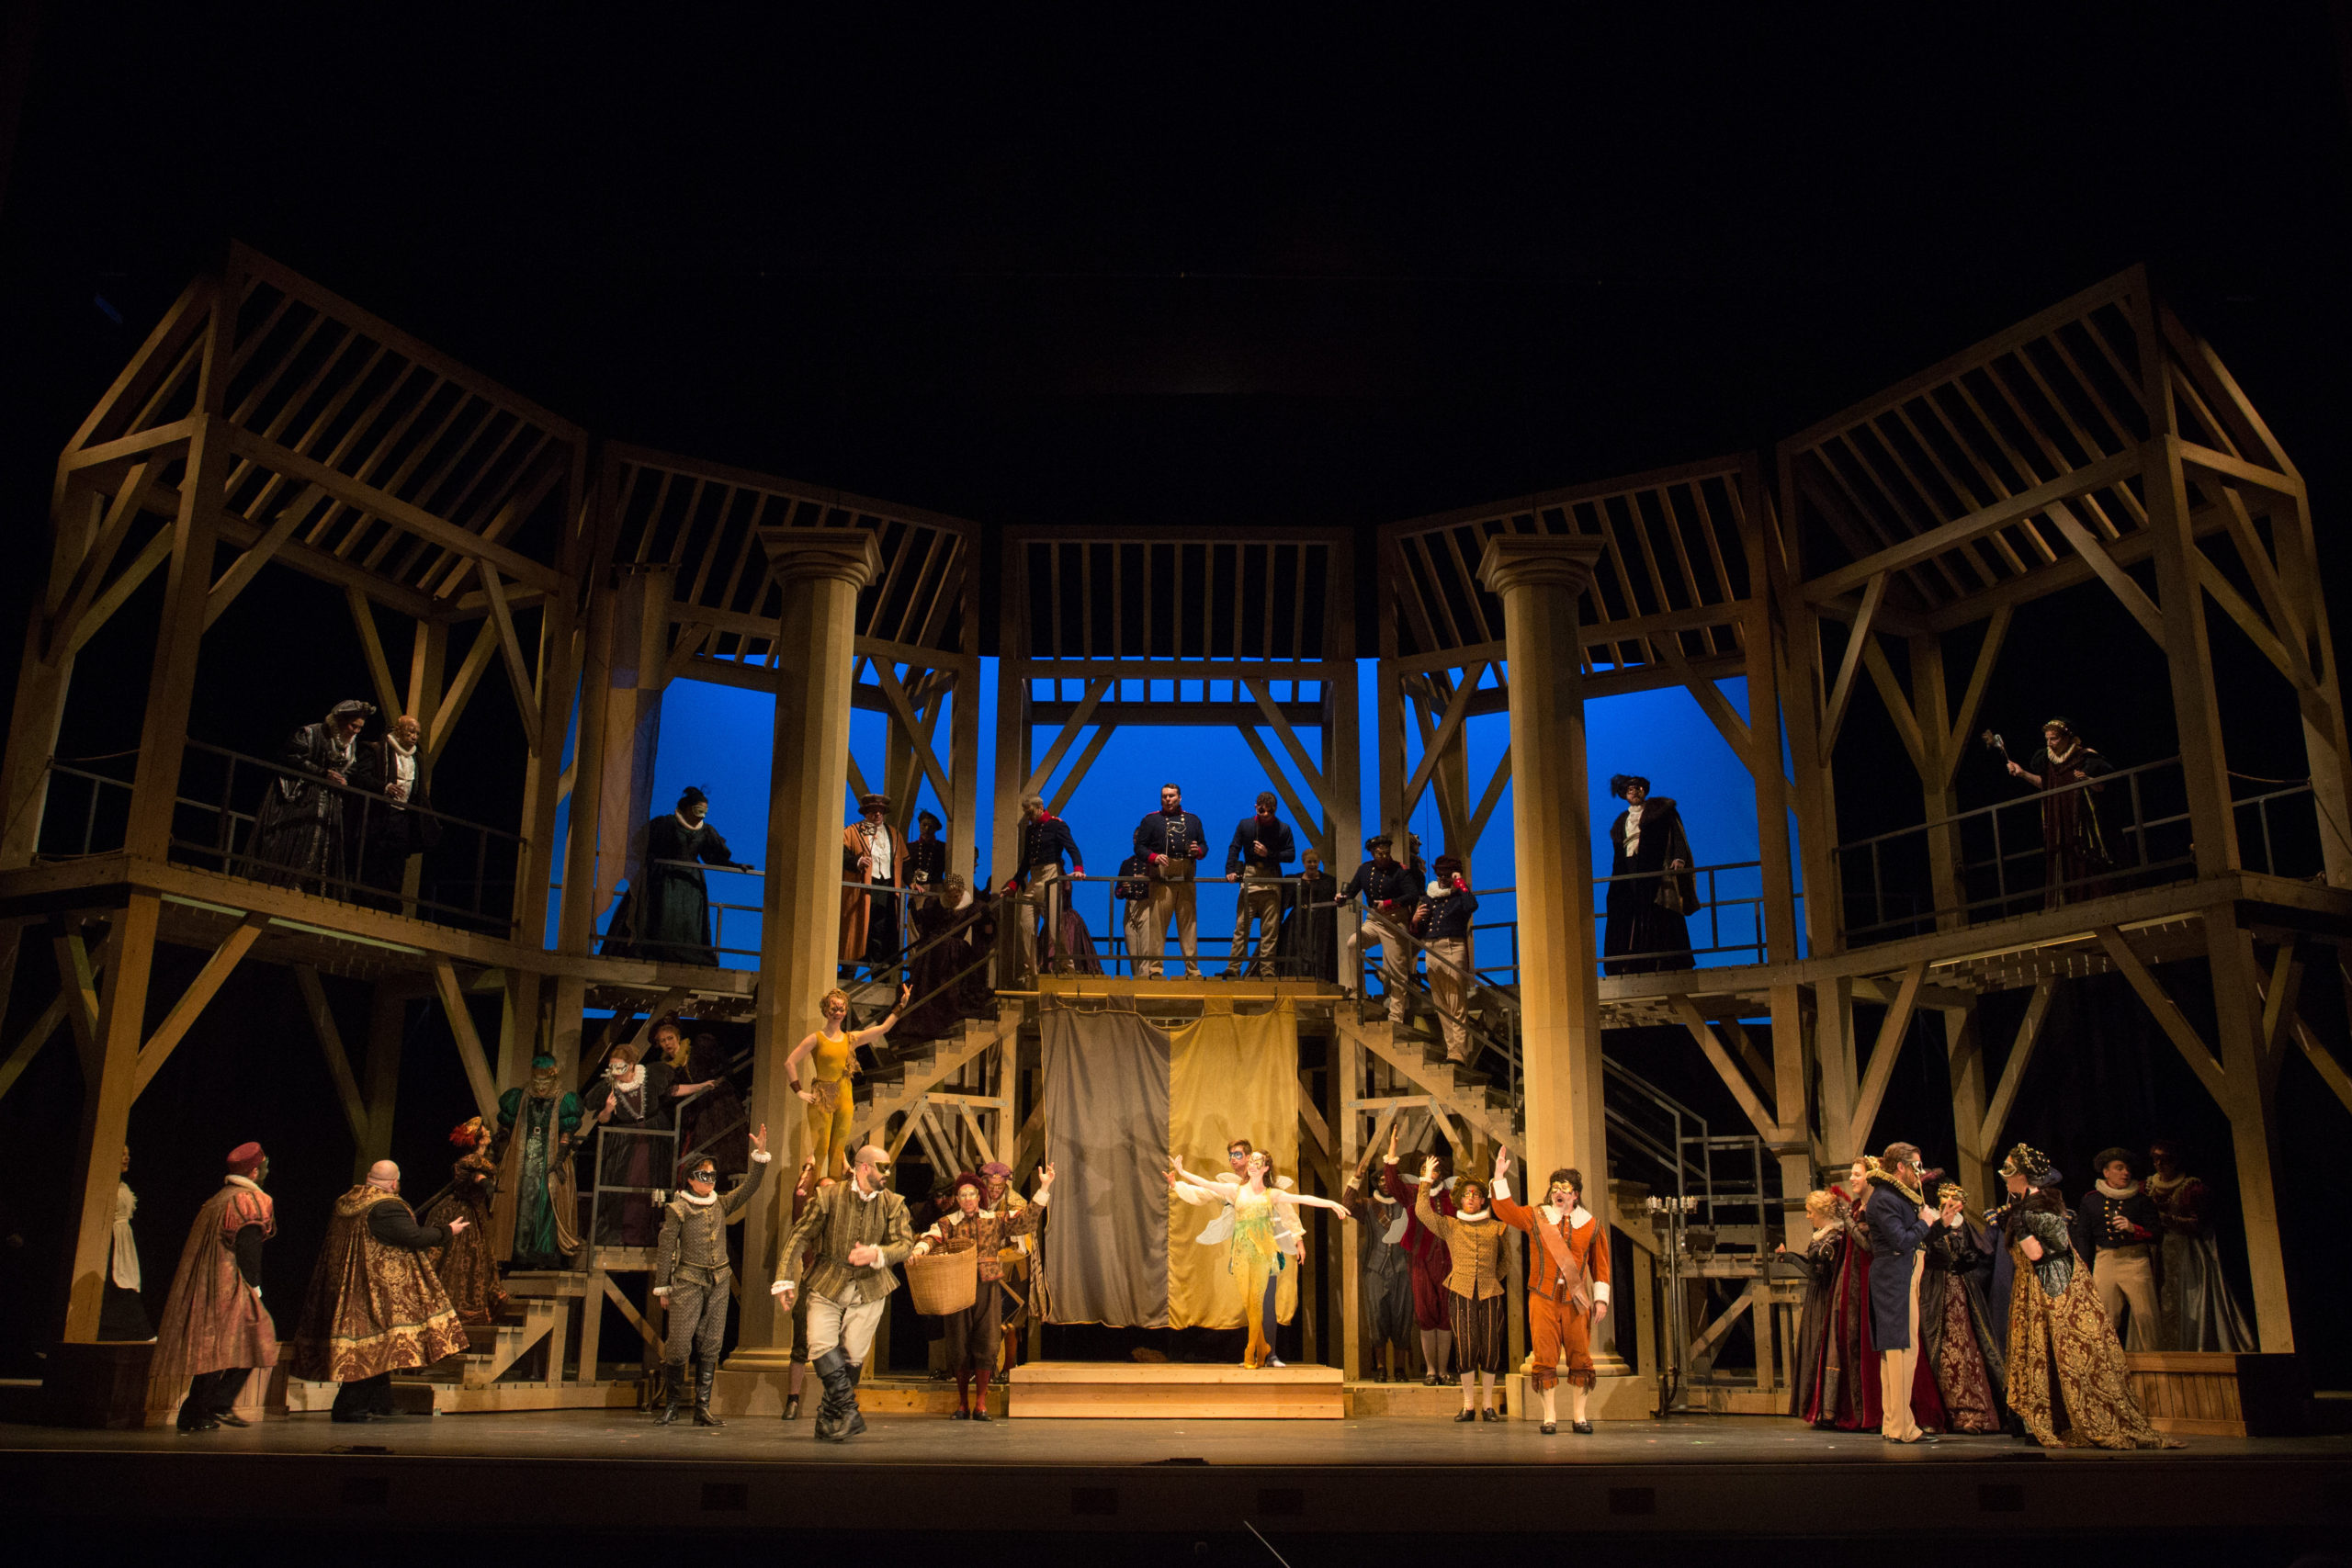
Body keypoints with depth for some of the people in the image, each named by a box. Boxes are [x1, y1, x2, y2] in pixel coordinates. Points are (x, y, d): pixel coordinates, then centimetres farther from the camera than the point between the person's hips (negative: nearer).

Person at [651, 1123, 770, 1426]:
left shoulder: (721, 1205, 9)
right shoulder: (678, 1209, -3)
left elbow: (751, 1186, 5)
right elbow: (665, 1249, -1)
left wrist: (760, 1153, -5)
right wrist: (662, 1287, -2)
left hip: (719, 1282, 4)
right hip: (689, 1281, -4)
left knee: (710, 1346, 3)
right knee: (679, 1342, -10)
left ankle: (702, 1409, 6)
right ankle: (673, 1402, 8)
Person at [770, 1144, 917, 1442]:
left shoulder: (893, 1204, 0)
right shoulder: (828, 1197, -5)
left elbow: (905, 1244, -8)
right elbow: (798, 1236, -2)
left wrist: (876, 1254, -27)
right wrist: (784, 1279, -7)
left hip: (869, 1289, 1)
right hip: (827, 1285, -1)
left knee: (853, 1356, -1)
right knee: (821, 1345, -17)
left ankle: (828, 1420, 16)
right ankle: (850, 1413, -9)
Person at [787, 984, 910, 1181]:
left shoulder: (851, 1038, 10)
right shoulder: (816, 1038, -3)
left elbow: (883, 1028, 7)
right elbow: (790, 1063, -4)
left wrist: (901, 1006, 2)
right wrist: (799, 1091, -6)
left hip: (844, 1098, 4)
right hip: (821, 1098, -4)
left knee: (838, 1149, 8)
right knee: (820, 1149, -5)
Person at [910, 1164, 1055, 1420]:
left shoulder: (996, 1220, 11)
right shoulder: (947, 1223, 9)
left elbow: (1026, 1217, 5)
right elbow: (932, 1236, -8)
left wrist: (1044, 1189, -5)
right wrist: (920, 1248, -31)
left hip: (988, 1289, 0)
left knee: (986, 1344, -6)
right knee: (959, 1345, 2)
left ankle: (981, 1402, 3)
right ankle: (962, 1402, 15)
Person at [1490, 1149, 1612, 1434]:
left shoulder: (1591, 1225, 7)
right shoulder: (1536, 1217, 7)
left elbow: (1600, 1265, 10)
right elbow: (1505, 1210, 1)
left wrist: (1601, 1299, 5)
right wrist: (1500, 1177, -8)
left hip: (1576, 1301, 0)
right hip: (1543, 1298, 0)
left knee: (1580, 1358, 1)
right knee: (1545, 1357, -2)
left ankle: (1579, 1416, 12)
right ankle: (1549, 1416, 6)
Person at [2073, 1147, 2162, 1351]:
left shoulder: (2142, 1200, 9)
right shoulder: (2090, 1200, 11)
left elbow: (2156, 1234, 6)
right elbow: (2082, 1237, 13)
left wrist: (2133, 1228, -13)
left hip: (2136, 1260, -1)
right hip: (2104, 1260, 1)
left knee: (2145, 1316, -8)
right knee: (2104, 1317, -3)